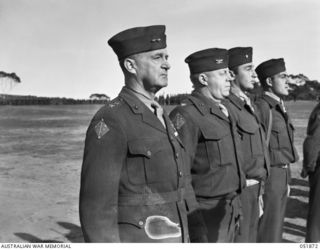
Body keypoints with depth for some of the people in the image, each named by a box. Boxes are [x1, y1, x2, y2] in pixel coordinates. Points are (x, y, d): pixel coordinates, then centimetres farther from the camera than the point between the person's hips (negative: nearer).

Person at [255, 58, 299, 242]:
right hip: (268, 176, -9)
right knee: (268, 232, 0)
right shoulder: (262, 106, -16)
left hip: (282, 174, 9)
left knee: (276, 226, 18)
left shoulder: (280, 107, 13)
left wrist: (286, 179, 18)